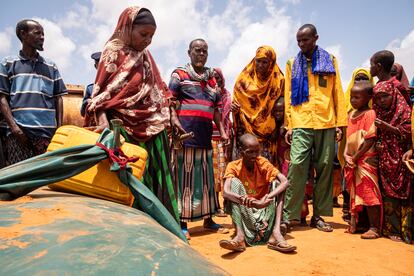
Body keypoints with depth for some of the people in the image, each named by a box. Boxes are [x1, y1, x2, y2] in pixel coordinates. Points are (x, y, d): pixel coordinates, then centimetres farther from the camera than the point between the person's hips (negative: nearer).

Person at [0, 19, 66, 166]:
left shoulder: (51, 66, 18)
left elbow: (58, 98, 14)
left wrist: (59, 127, 4)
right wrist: (14, 126, -8)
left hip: (47, 131, 2)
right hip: (18, 131, -1)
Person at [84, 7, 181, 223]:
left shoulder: (145, 55, 15)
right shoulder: (113, 51, -2)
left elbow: (159, 90, 17)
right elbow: (101, 90, -9)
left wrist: (172, 117, 11)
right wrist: (102, 120, -24)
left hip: (152, 125, 6)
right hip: (126, 127, -6)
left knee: (157, 176, 9)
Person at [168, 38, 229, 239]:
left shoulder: (212, 79, 20)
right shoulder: (179, 74, 5)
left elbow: (216, 108, 20)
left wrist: (222, 130, 13)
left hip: (205, 136, 6)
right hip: (186, 134, -5)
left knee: (206, 178, 11)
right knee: (184, 177, -2)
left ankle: (208, 218, 23)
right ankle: (183, 223, 8)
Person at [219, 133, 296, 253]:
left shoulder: (263, 163, -7)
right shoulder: (233, 166, -12)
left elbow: (285, 181, -21)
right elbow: (225, 193, -29)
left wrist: (267, 198, -36)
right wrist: (243, 199, -48)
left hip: (264, 210, 2)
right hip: (243, 212, -2)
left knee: (277, 183, -16)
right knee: (235, 182, -25)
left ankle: (276, 232, -31)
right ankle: (240, 235, -38)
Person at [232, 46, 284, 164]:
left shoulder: (278, 81, 5)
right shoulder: (244, 79, 5)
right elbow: (236, 101, 12)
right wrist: (234, 107, -11)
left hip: (268, 134, 0)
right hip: (247, 131, 0)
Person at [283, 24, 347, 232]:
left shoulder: (330, 60, 14)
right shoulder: (293, 64, 14)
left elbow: (338, 93, 11)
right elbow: (288, 96, 10)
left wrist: (340, 123, 3)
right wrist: (289, 125, 1)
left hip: (326, 123, 1)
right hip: (301, 124, -1)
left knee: (325, 167, 3)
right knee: (297, 164, -13)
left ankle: (318, 215, 14)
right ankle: (288, 215, -7)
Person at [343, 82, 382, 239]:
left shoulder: (369, 114, -12)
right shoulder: (351, 114, 11)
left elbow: (370, 140, -17)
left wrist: (356, 157, -15)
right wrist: (347, 156, 5)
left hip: (366, 160, -8)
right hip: (352, 161, 8)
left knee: (369, 193, -3)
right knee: (354, 193, 15)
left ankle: (375, 227, 8)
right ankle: (354, 223, 27)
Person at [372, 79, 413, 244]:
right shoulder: (378, 114, 15)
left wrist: (387, 127, -15)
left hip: (400, 160, -4)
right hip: (385, 160, 4)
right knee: (388, 193, 2)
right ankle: (392, 229, 8)